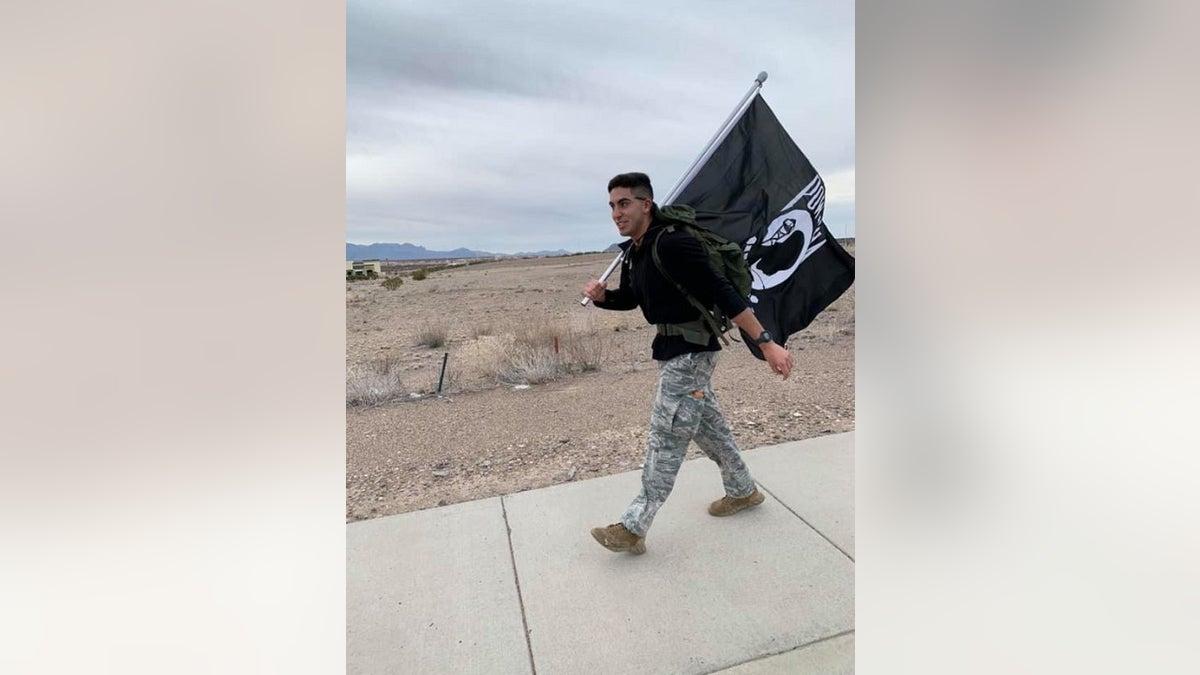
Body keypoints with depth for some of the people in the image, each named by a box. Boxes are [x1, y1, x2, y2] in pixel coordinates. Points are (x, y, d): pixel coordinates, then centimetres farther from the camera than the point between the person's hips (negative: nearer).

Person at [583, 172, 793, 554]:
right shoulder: (634, 251, 7)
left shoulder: (672, 243, -22)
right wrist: (601, 296, -1)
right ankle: (743, 491, 40)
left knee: (666, 436, -4)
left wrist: (767, 342, -27)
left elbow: (722, 294, -25)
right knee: (706, 423, 20)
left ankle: (633, 528, 6)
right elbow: (630, 298, 21)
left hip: (689, 349, -10)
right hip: (672, 347, 10)